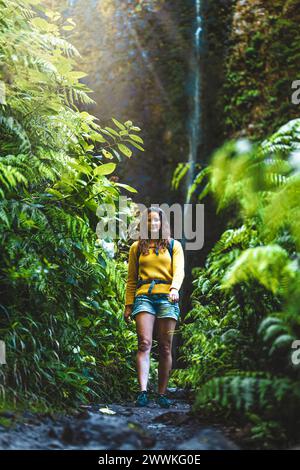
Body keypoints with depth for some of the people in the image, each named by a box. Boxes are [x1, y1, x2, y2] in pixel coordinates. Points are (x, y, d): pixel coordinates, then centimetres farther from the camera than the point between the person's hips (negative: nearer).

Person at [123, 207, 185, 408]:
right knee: (144, 343, -15)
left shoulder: (174, 245, 14)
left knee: (165, 348, -1)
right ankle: (143, 392, -21)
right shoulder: (137, 247, 16)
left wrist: (175, 288, -20)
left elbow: (179, 271, 0)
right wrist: (128, 305, 10)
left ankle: (162, 394, 6)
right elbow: (131, 279, 17)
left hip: (167, 297, 0)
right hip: (144, 297, 0)